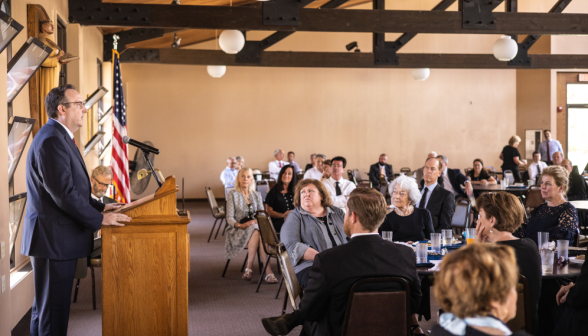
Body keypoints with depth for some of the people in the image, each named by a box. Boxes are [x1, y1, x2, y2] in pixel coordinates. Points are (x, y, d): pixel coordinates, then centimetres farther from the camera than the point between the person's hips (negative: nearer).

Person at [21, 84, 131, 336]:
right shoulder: (51, 140, -19)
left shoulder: (59, 137, 16)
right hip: (54, 239, -11)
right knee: (53, 311, -3)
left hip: (56, 238, 11)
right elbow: (63, 193, -23)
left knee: (45, 307, 19)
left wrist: (100, 207, 13)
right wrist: (99, 219, -16)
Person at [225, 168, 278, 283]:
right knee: (255, 231, -36)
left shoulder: (257, 195, 17)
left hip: (254, 227, 3)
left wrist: (257, 220, -16)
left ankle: (249, 268, -38)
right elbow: (229, 218, -3)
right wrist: (240, 225, -23)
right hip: (237, 231, -3)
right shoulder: (233, 194, 5)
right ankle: (268, 271, -39)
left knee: (259, 233, -36)